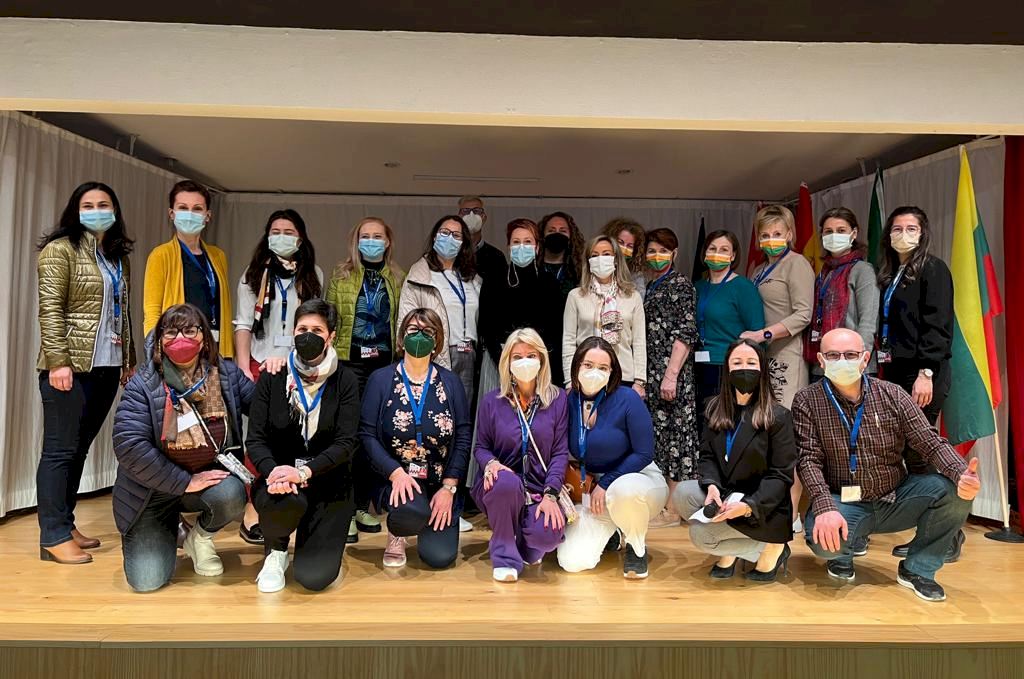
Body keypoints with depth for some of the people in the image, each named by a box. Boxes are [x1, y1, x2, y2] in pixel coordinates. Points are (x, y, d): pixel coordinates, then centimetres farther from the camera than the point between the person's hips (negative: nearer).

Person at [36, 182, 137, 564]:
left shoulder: (118, 257, 16)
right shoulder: (60, 250, -4)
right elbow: (50, 309, -11)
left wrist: (130, 360, 16)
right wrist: (57, 361, -18)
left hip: (107, 367, 7)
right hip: (71, 366, -6)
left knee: (80, 448, 12)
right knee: (60, 450, -2)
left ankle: (66, 525, 20)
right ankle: (54, 536, 4)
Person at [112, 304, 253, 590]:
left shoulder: (227, 374, -3)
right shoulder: (143, 384, -13)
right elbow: (130, 445, -21)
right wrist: (184, 481, -22)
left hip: (212, 475, 2)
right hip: (154, 489, -1)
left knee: (231, 495, -34)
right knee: (146, 582, -9)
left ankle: (200, 537, 3)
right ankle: (168, 531, 28)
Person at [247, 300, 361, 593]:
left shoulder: (345, 381, -4)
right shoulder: (272, 378, 0)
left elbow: (346, 443, -11)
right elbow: (255, 439, -3)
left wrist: (304, 471, -26)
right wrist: (272, 471, -24)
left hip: (328, 480, -1)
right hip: (279, 474, 1)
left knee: (314, 577, -12)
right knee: (286, 501, -37)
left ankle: (326, 537, 27)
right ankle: (276, 552, 1)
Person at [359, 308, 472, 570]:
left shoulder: (451, 382, 4)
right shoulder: (381, 380, 0)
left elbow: (464, 437, 0)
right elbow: (367, 434, -7)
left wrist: (449, 487, -9)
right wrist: (396, 472, -21)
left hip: (441, 483, 2)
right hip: (395, 480, -2)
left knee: (440, 557, -11)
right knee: (413, 510, -35)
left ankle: (426, 525, 26)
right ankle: (396, 534, 4)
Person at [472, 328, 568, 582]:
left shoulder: (557, 399, 3)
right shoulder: (492, 401, 5)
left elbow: (560, 452, -1)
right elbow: (481, 447, 7)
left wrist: (550, 494, -14)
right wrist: (490, 463, -18)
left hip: (540, 490, 0)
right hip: (501, 488, 0)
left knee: (548, 535, -31)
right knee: (508, 481, -38)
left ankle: (523, 543, 11)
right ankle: (505, 557, -13)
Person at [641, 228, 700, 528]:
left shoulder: (680, 285, -6)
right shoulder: (652, 285, 17)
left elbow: (686, 333, -14)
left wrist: (671, 375, -20)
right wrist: (642, 377, 18)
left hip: (671, 371, -8)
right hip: (652, 372, 8)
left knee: (672, 431, -4)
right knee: (660, 432, 11)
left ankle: (673, 510, 3)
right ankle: (664, 501, 20)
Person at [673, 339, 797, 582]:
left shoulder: (778, 416, -12)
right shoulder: (716, 408, 4)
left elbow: (781, 475, -14)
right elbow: (707, 455, 2)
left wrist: (749, 505, -28)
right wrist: (711, 485, -20)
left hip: (763, 509, -5)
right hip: (725, 494, 5)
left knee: (699, 534, -22)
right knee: (682, 493, -22)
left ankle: (770, 546, -1)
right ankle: (728, 549, -2)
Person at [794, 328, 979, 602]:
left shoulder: (892, 395, -2)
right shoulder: (807, 402, -8)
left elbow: (931, 442, -6)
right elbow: (809, 459, -16)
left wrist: (962, 474, -28)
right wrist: (825, 506, -32)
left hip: (896, 498, 3)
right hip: (842, 502, -3)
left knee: (955, 491, -21)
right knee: (823, 538, -35)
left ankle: (917, 569, 1)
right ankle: (841, 554, 8)